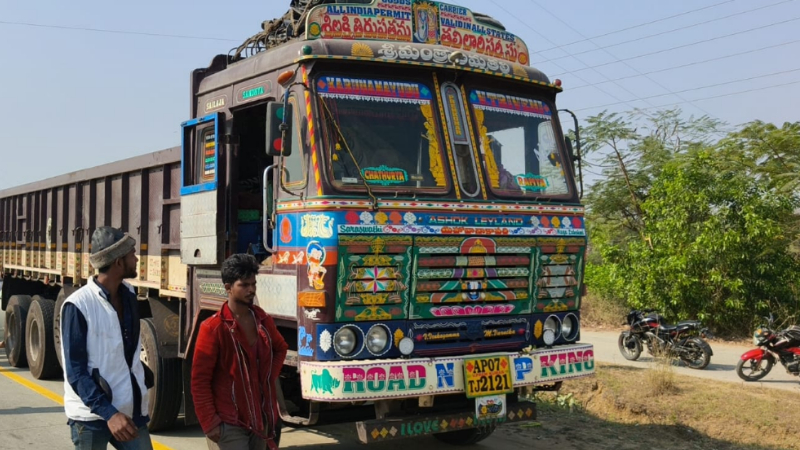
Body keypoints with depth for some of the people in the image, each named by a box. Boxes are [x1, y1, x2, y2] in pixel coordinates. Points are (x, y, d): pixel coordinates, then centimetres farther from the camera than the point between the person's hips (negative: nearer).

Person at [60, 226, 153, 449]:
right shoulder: (79, 305, -15)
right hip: (91, 416, -6)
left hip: (131, 410, 6)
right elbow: (75, 372, -17)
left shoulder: (128, 295, 7)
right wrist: (108, 413, -25)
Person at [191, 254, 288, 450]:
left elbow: (280, 348, 25)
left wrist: (270, 377, 9)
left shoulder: (263, 320, 4)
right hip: (229, 423, -6)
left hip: (259, 418, 6)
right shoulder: (213, 328, -14)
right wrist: (209, 422, -15)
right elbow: (199, 381, -12)